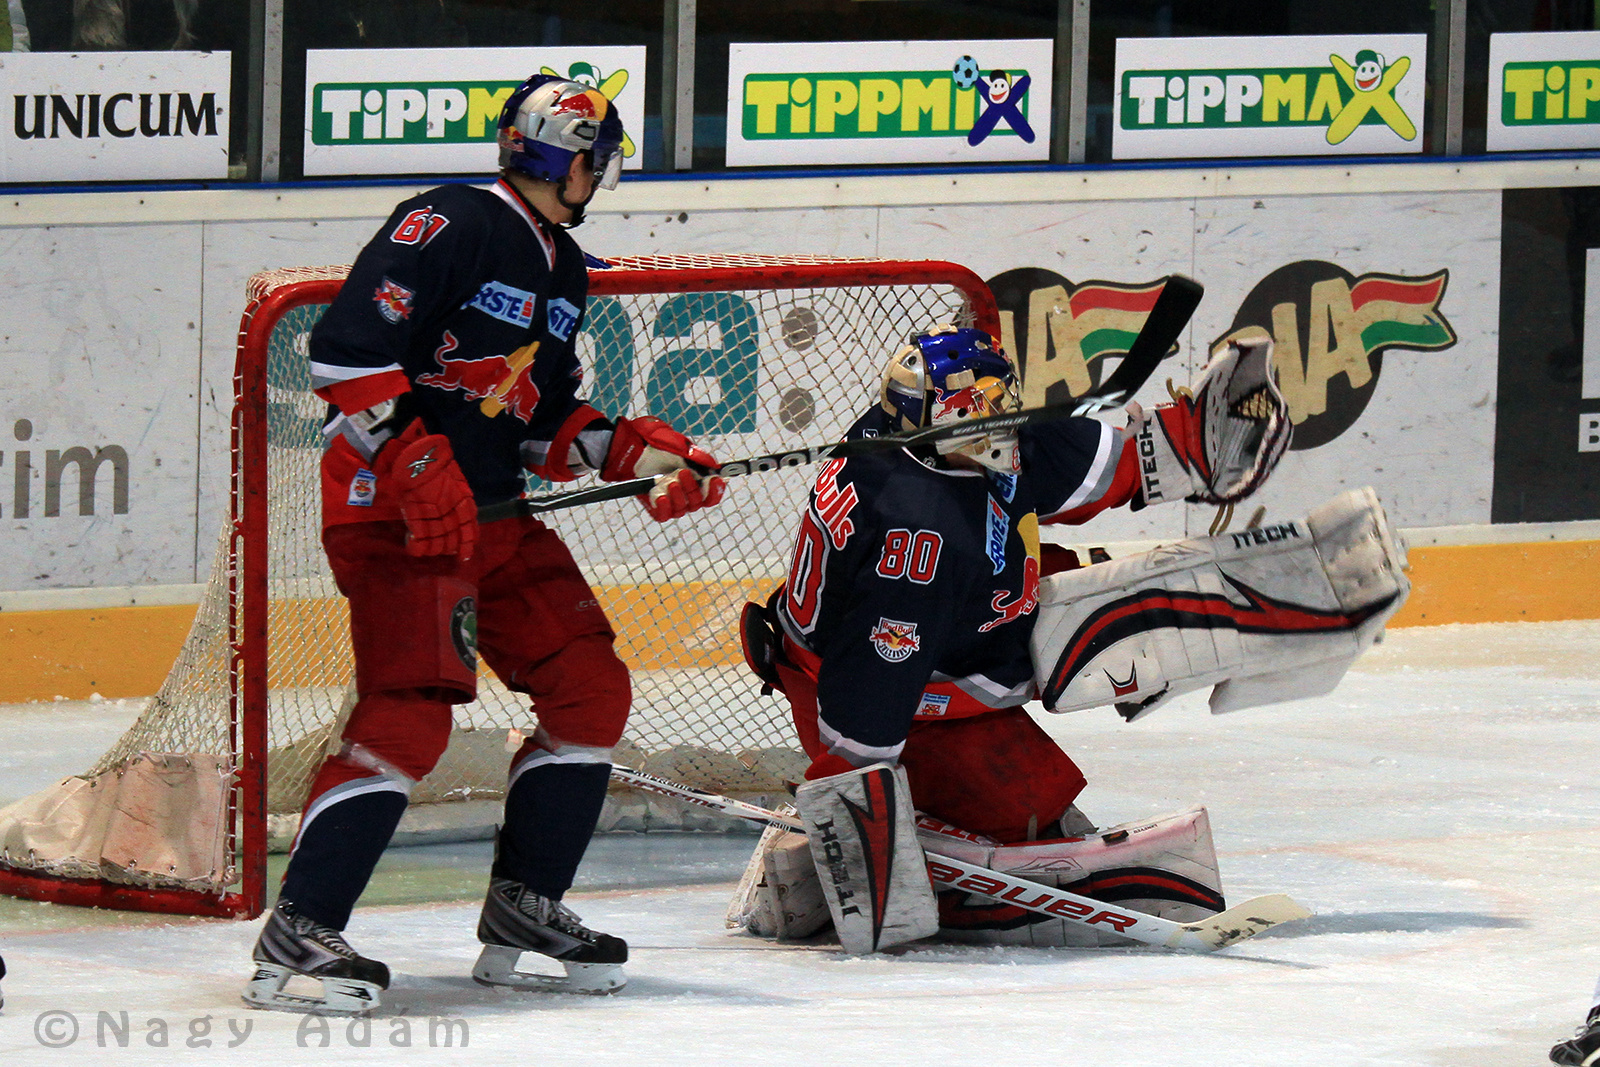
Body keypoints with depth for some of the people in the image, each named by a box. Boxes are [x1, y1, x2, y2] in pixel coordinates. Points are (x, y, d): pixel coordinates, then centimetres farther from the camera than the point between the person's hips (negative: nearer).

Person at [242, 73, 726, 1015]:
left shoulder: (562, 274, 17)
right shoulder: (448, 227, -13)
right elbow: (347, 349, -21)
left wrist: (639, 453, 7)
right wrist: (412, 466, -25)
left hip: (494, 511, 10)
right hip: (393, 504, -10)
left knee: (592, 688, 7)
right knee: (411, 713, -20)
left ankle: (523, 911, 17)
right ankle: (298, 935, -21)